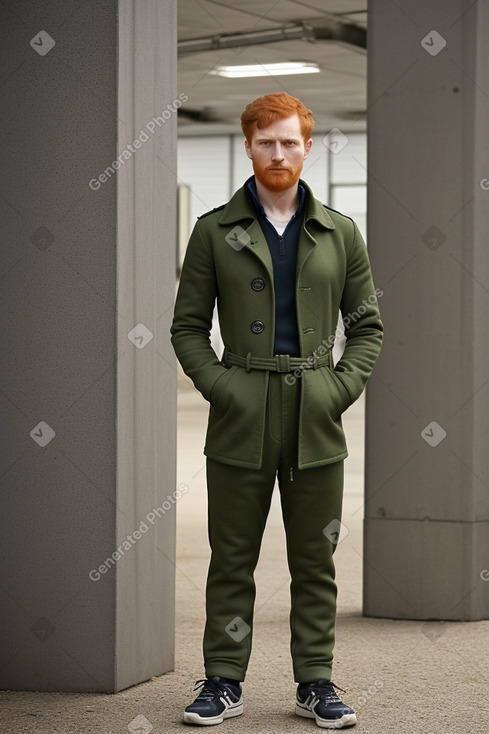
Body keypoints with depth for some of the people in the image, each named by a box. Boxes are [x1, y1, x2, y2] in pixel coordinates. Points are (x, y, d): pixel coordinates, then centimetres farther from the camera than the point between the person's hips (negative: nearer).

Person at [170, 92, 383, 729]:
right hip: (240, 424, -1)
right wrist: (220, 384, -8)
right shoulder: (215, 231, 4)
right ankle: (224, 681, 13)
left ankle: (316, 682, 16)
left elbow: (368, 325, 11)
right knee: (232, 559, 4)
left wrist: (341, 385, -3)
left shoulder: (340, 234, 8)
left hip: (316, 423, 1)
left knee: (315, 561, 7)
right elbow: (188, 326, 6)